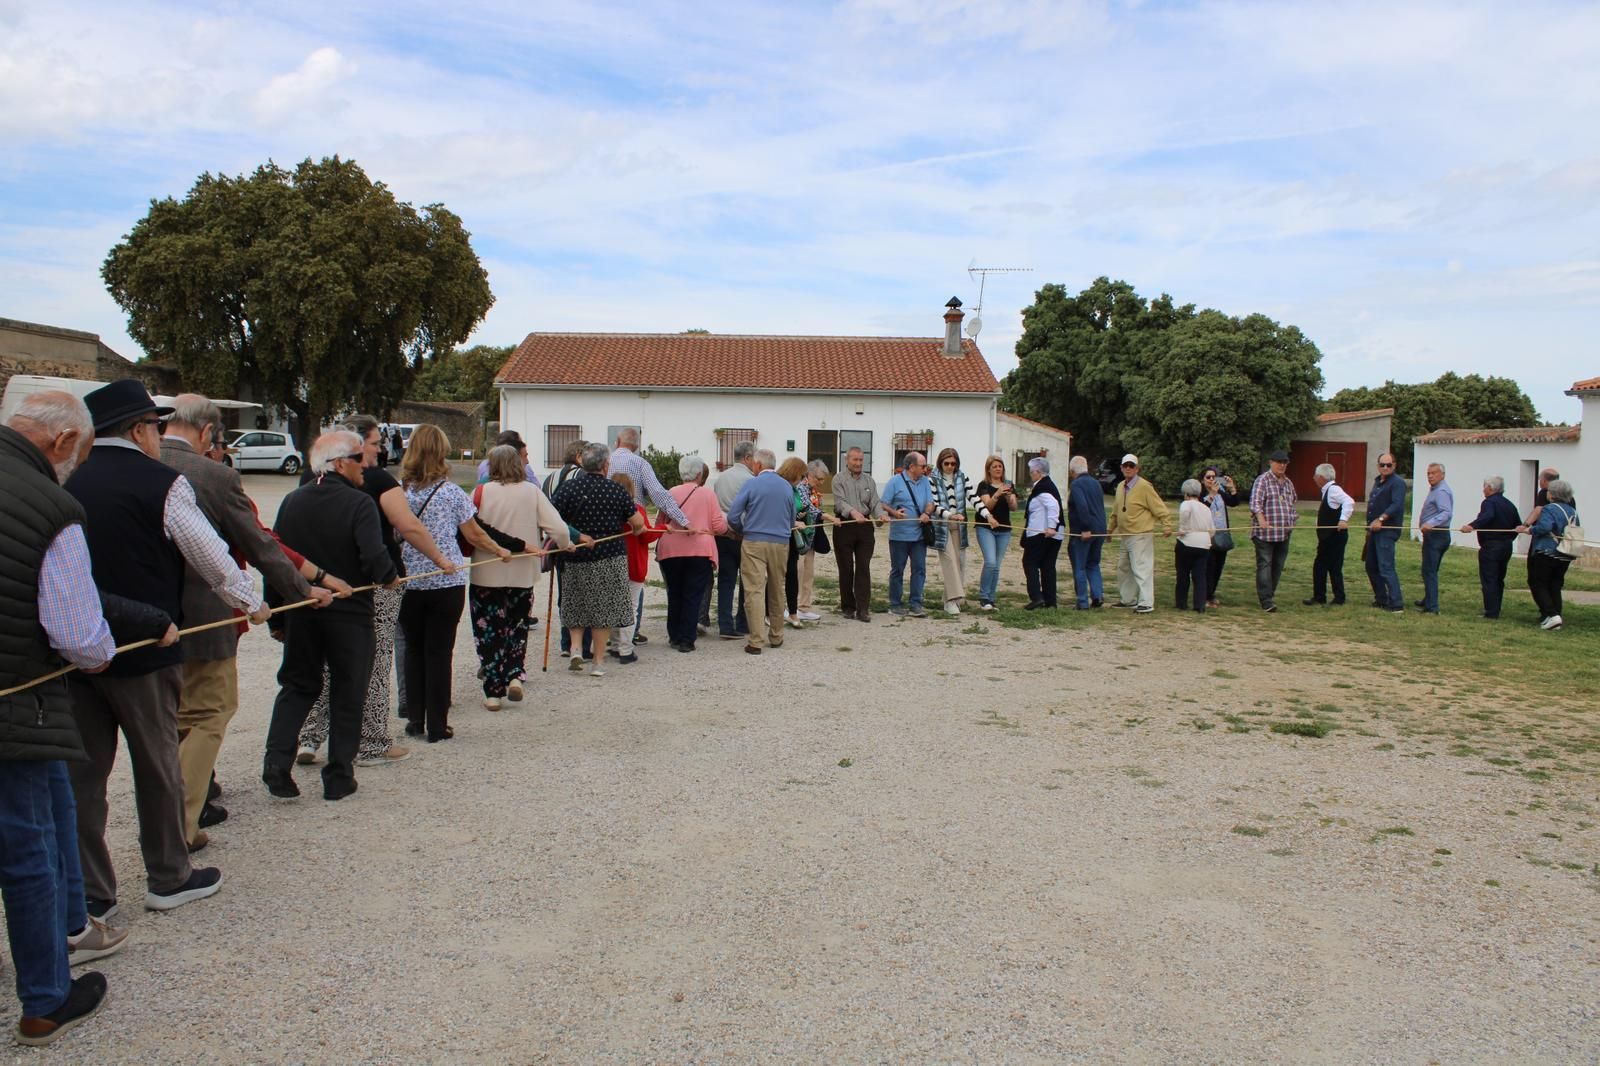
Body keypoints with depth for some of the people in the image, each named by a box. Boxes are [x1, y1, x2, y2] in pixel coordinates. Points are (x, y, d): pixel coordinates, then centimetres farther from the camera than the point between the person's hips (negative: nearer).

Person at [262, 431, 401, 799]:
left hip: (300, 613, 4)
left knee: (297, 687, 18)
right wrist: (390, 577, -3)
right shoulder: (359, 504, -15)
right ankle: (338, 778, 14)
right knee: (347, 695, 9)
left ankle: (277, 766, 6)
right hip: (349, 613, -4)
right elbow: (374, 558, -25)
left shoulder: (292, 501, 1)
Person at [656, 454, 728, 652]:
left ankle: (674, 637, 21)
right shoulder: (708, 494, -1)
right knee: (693, 596, 4)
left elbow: (660, 522, 9)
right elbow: (719, 526, -3)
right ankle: (686, 640, 3)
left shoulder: (671, 493, 3)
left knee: (674, 594, 15)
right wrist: (726, 523, 19)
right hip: (700, 551, -2)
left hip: (671, 551, 2)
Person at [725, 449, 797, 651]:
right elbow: (792, 520, 15)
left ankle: (756, 641, -10)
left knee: (755, 591, -5)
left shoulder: (751, 484, -5)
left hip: (754, 543, -4)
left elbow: (732, 516, -7)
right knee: (777, 590, 15)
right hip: (781, 543, 4)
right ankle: (776, 637, 24)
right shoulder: (787, 486, 7)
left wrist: (742, 531, 11)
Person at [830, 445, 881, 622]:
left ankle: (863, 609, -3)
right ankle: (847, 607, 15)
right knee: (846, 569, 4)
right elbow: (840, 502, -13)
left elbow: (875, 502, 6)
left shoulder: (869, 480, 14)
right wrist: (853, 512, -32)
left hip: (865, 527, 3)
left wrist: (880, 514, -16)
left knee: (864, 569, -2)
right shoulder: (839, 479, 1)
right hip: (845, 527, -3)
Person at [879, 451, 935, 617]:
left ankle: (916, 605, 8)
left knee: (919, 569, 2)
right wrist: (894, 513, -25)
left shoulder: (924, 481, 10)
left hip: (919, 534, 4)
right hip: (899, 534, -4)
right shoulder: (895, 481, -4)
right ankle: (895, 605, 15)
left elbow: (930, 503, 8)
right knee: (897, 570, 5)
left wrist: (927, 513, -14)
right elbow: (884, 504, -6)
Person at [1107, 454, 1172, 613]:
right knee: (1124, 569, 16)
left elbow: (1160, 508, -14)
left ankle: (1146, 603, -9)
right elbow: (1115, 511, 21)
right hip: (1125, 536, 9)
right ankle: (1128, 599, 28)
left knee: (1142, 568, -10)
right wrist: (1110, 528, 23)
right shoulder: (1120, 487, 11)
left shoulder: (1144, 486, -13)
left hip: (1141, 536, -9)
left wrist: (1167, 526, -20)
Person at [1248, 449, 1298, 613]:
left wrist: (1293, 519, 16)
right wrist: (1261, 519, -31)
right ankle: (1266, 601, -11)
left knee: (1278, 566, 9)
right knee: (1264, 565, -8)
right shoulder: (1263, 480, -5)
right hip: (1265, 532, -7)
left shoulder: (1288, 483, 17)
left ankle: (1270, 593, 21)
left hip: (1284, 532, 7)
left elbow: (1293, 503, 30)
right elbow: (1255, 502, -18)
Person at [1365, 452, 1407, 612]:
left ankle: (1396, 603, -12)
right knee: (1371, 566, 14)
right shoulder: (1377, 482, 19)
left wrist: (1381, 519, -30)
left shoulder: (1397, 482, -9)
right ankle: (1381, 599, 24)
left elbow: (1397, 505, -22)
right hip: (1375, 530, 9)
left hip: (1387, 531, -9)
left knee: (1386, 567, -13)